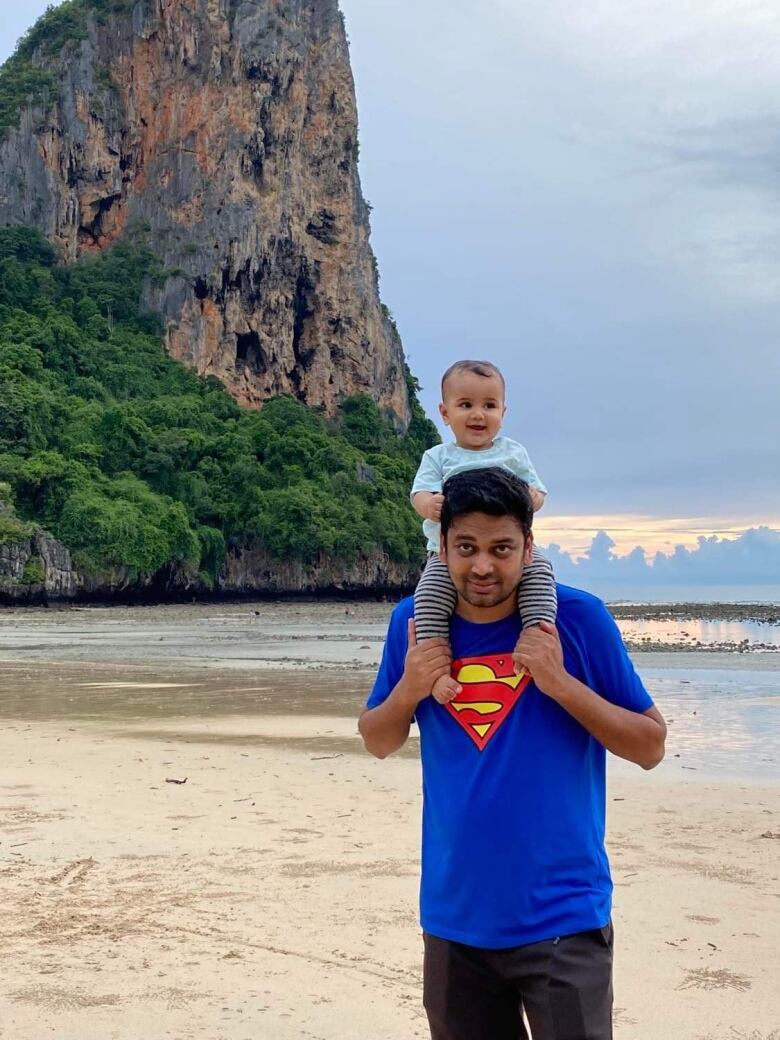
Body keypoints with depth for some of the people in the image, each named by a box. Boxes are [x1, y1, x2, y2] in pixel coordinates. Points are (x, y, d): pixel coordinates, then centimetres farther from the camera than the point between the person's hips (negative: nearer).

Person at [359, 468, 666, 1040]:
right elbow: (377, 742, 10)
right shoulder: (415, 622, 0)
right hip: (453, 916, 4)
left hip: (562, 915, -3)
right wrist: (407, 692, -11)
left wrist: (560, 683, -19)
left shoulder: (579, 618, -9)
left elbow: (650, 746, -5)